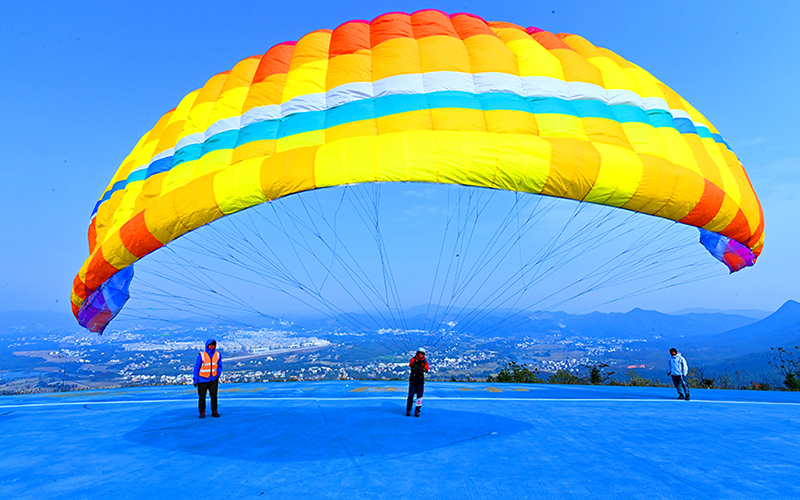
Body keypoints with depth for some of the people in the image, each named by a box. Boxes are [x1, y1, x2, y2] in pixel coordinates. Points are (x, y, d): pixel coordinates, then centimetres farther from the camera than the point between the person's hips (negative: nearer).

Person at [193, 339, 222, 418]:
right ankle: (202, 412, 14)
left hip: (213, 379, 2)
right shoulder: (201, 355, -9)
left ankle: (214, 411, 9)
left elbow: (220, 366, 10)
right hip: (202, 379, -2)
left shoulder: (218, 354, 2)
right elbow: (196, 368, -4)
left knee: (214, 395, 1)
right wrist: (195, 380, -4)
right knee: (202, 396, 3)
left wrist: (218, 374, -5)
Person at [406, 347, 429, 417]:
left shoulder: (425, 362, 3)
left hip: (420, 381, 1)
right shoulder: (413, 359, -2)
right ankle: (408, 411, 6)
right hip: (412, 380, -1)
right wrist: (414, 362, -45)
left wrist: (424, 369, -34)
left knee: (419, 396, -2)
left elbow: (426, 370, -11)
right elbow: (410, 364, -24)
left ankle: (417, 411, 8)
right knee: (410, 395, -5)